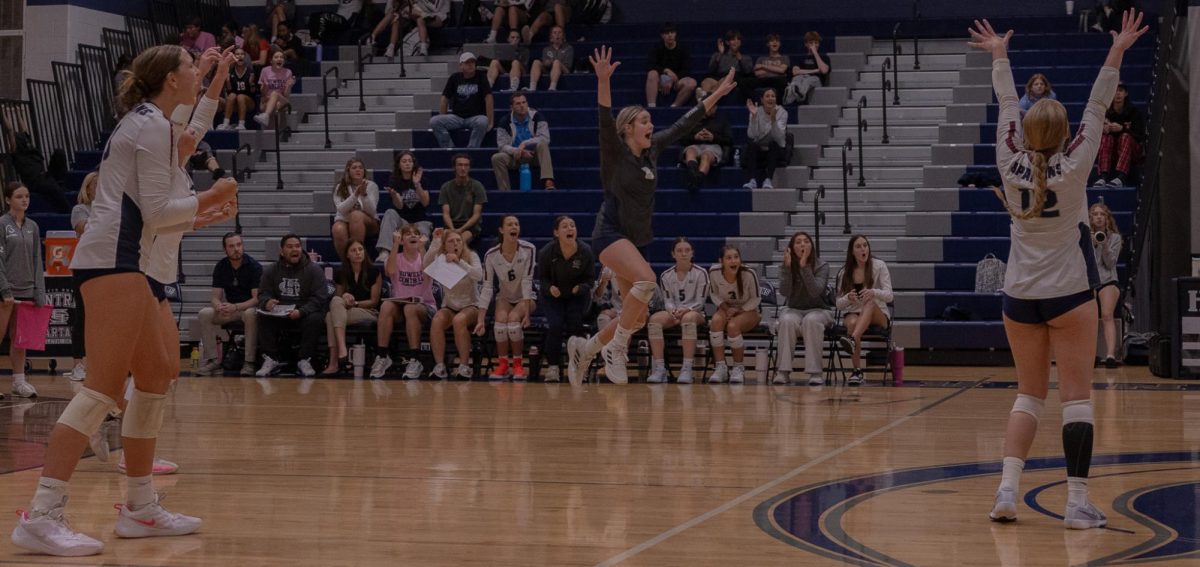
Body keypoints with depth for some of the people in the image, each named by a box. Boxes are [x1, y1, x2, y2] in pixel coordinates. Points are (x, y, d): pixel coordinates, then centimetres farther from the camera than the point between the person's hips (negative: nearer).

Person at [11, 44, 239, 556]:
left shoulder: (147, 122, 22)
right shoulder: (151, 124, -7)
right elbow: (155, 210, -12)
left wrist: (199, 210, 20)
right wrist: (209, 200, 1)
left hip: (121, 262, 11)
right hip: (112, 259, -11)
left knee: (160, 372, 13)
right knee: (104, 386, -17)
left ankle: (140, 508, 17)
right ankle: (41, 516, -23)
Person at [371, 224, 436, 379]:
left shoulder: (425, 257, 3)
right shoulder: (397, 258, 6)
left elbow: (428, 272, -21)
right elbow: (390, 271, -19)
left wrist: (422, 248, -26)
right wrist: (395, 244, -21)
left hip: (424, 306, -2)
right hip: (399, 304, 2)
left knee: (410, 309, -36)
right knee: (386, 306, -32)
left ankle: (414, 360, -33)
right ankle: (382, 356, -28)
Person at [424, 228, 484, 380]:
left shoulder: (471, 256, -3)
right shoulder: (441, 259, 2)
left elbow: (479, 275, -22)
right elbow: (426, 266, -20)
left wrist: (459, 262, -33)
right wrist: (435, 242, -29)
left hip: (470, 306, -2)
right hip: (449, 307, 2)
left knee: (459, 320, -36)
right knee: (437, 321, -31)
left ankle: (464, 366, -28)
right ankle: (439, 366, -26)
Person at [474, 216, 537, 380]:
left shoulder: (528, 250, -18)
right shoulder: (491, 255, -14)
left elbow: (527, 281, -19)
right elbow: (487, 287, -14)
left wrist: (527, 312, -26)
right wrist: (480, 320, -20)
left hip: (526, 298, -1)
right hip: (505, 297, 1)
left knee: (513, 318, -31)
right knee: (501, 319, -30)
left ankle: (518, 365, -14)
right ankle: (503, 364, -14)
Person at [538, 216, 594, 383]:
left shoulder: (586, 251, -14)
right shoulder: (546, 252, -15)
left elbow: (590, 278, -3)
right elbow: (542, 278, -4)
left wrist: (581, 287, -25)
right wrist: (549, 288, -26)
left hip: (577, 296, 0)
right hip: (552, 296, 0)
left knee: (575, 324, -22)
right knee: (555, 326, -24)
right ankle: (553, 367, -11)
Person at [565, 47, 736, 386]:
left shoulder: (652, 150, 10)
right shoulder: (614, 152, -7)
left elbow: (685, 125, 15)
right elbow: (605, 120, -24)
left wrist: (718, 94, 15)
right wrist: (604, 82, -40)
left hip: (637, 240, 8)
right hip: (611, 234, -8)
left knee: (637, 317, 5)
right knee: (646, 280, -33)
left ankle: (584, 347, 25)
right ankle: (615, 348, -20)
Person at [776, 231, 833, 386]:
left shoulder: (822, 266, -7)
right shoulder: (787, 266, 0)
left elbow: (815, 291, -23)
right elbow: (784, 292, -14)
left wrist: (804, 266, -29)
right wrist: (787, 267, -23)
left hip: (819, 310, -1)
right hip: (793, 310, 1)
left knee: (811, 321, -36)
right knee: (787, 321, -33)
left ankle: (815, 372, -34)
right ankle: (783, 371, -31)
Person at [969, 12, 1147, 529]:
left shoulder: (1011, 169, -4)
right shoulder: (1072, 170, -11)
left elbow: (1007, 108, 6)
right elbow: (1097, 110, -8)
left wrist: (999, 56, 18)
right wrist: (1117, 53, -4)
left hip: (1020, 297, 4)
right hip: (1070, 294, -4)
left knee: (1029, 394, 13)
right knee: (1076, 397, -1)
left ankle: (1007, 491, 1)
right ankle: (1077, 502, -4)